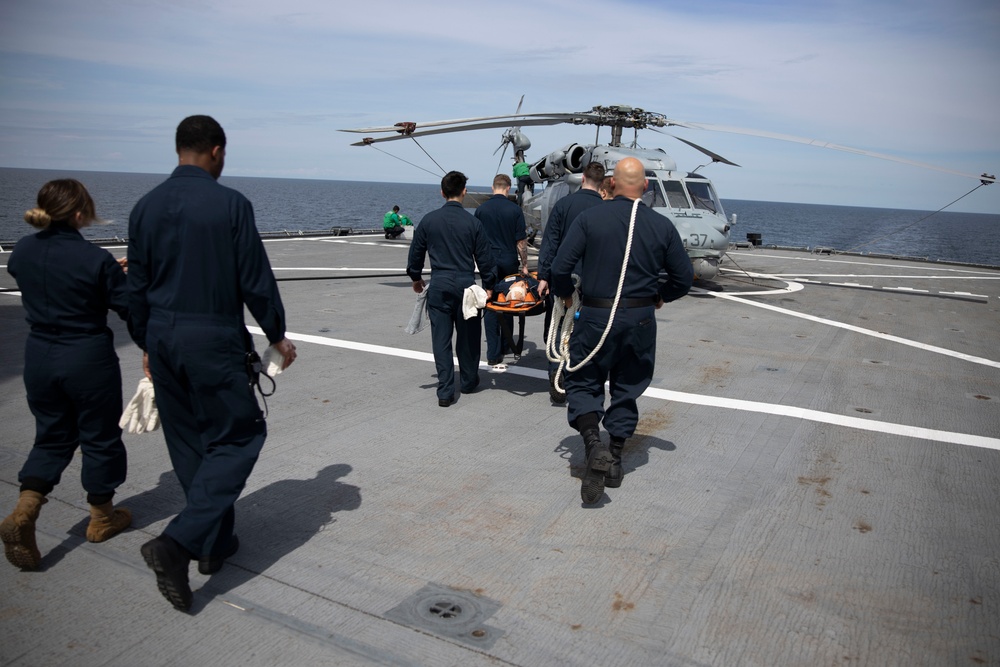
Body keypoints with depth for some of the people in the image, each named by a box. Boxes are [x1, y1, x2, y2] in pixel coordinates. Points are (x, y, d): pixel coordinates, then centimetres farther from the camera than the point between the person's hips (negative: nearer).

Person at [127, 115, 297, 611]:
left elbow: (136, 285, 10)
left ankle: (214, 543, 29)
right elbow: (255, 280, -9)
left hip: (163, 339, 6)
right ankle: (178, 543, -8)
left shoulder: (146, 207, 6)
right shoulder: (230, 204, -11)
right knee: (236, 438, 5)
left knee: (188, 444, 17)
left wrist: (147, 345, 21)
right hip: (214, 339, -6)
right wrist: (277, 335, 3)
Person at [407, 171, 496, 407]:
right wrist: (488, 286, 13)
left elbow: (415, 252, 9)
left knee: (441, 339, 5)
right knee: (468, 337, 15)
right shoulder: (473, 222, -4)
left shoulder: (428, 220, 1)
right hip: (466, 285, -1)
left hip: (438, 286, 1)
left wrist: (416, 277, 25)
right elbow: (484, 258, 1)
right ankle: (468, 381, 31)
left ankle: (445, 391, 4)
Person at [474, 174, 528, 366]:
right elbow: (521, 241, -5)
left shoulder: (481, 209, 0)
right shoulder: (514, 209, -5)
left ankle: (493, 353, -3)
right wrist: (524, 265, 4)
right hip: (509, 261, 0)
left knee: (490, 306, 2)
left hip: (489, 262, 0)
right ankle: (505, 346, 25)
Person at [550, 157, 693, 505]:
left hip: (595, 316, -2)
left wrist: (565, 293, 10)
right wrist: (660, 296, 24)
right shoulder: (662, 225, 0)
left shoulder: (590, 218, -7)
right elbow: (684, 277, 5)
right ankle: (615, 461, 22)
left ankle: (593, 445, -13)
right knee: (627, 387, 16)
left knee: (583, 382, 11)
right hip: (640, 319, 3)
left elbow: (561, 265, -10)